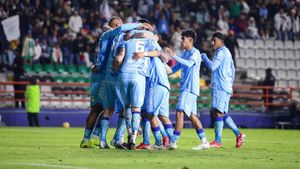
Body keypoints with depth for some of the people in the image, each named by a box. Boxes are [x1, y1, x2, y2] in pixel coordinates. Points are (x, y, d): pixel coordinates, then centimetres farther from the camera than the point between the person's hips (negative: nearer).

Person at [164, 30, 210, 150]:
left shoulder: (195, 53, -8)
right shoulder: (184, 53, 19)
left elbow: (189, 64, -29)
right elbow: (174, 69, 24)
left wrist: (173, 56, -31)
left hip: (190, 88, -10)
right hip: (185, 88, 10)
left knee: (180, 113, -15)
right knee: (192, 116, 9)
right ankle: (204, 142, 11)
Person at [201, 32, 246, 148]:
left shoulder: (221, 52, -10)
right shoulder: (226, 52, 22)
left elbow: (212, 66, -20)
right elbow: (232, 70, 27)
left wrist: (204, 57, -6)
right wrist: (230, 84, 30)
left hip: (220, 87, -10)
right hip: (226, 87, 10)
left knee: (218, 112, -11)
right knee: (222, 114, 12)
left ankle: (218, 141, -13)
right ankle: (238, 134, 12)